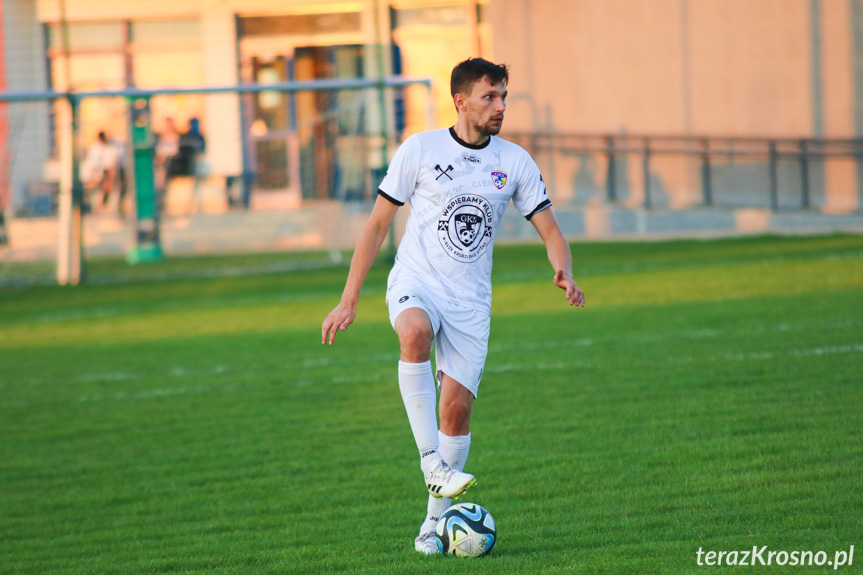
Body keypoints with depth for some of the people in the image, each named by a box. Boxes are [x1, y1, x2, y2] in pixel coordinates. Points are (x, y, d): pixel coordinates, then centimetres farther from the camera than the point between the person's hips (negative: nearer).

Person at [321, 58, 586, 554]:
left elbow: (552, 233, 4)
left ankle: (436, 521, 12)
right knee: (416, 333, -37)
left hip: (470, 301, 3)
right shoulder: (420, 150, -3)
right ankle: (432, 463, -30)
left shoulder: (515, 162, 3)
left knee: (457, 406, -4)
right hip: (415, 283, -2)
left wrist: (564, 274, -20)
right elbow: (378, 223, 2)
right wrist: (349, 300, -1)